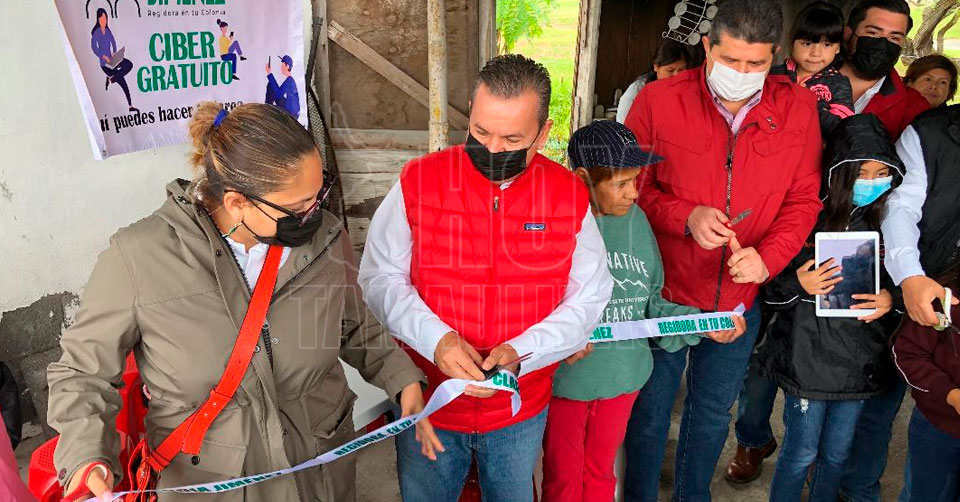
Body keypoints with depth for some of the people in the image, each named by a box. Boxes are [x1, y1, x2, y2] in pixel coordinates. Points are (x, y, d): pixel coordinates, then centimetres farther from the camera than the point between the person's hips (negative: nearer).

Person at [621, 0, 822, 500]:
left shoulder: (799, 108, -7)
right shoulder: (658, 101, -14)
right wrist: (685, 216, -23)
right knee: (649, 411, 15)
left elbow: (804, 199, -1)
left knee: (713, 412, 23)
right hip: (664, 291, -2)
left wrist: (768, 257, -17)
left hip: (738, 296, 3)